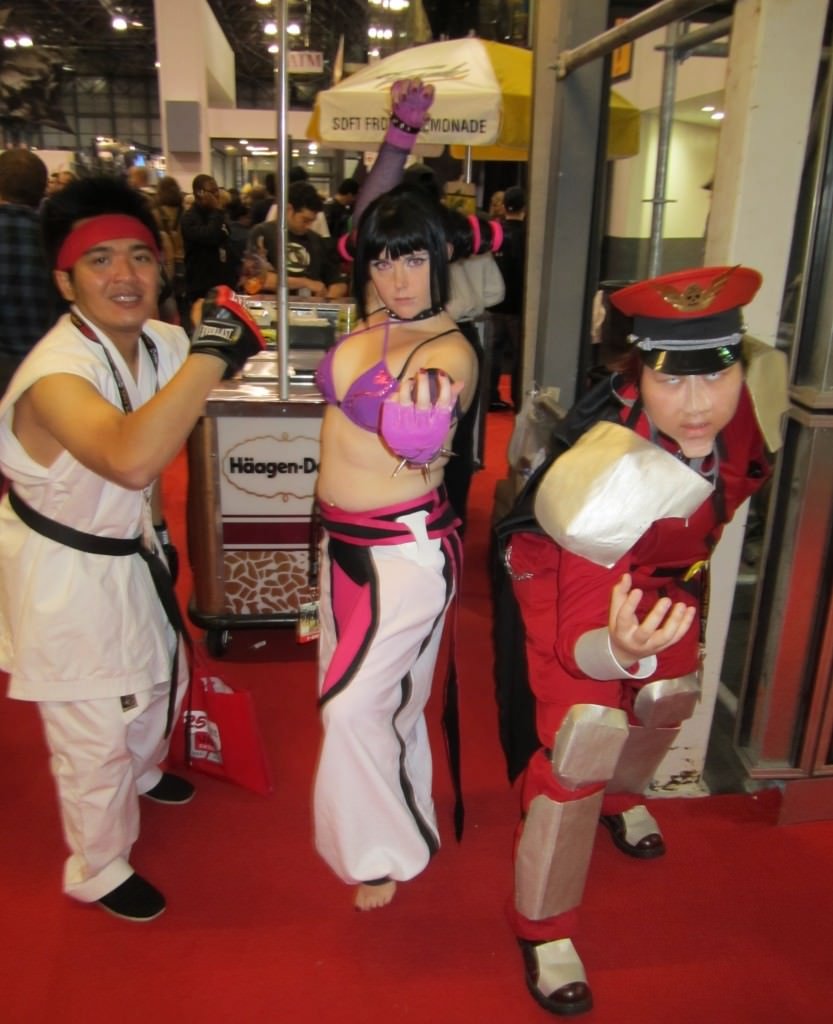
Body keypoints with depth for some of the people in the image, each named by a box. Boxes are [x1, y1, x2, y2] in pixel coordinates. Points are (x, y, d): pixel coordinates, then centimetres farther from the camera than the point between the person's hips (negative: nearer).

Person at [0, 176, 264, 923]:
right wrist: (212, 353, -47)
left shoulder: (163, 344, -8)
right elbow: (130, 458, -52)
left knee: (159, 675, 28)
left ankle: (140, 772, 61)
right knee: (94, 733, 7)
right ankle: (99, 870, 36)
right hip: (65, 572, -8)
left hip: (129, 549, 8)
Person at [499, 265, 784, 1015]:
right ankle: (544, 930, 8)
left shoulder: (754, 403, -29)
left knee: (673, 693, 18)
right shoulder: (599, 481, -44)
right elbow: (578, 642, -35)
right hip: (572, 572, -6)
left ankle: (621, 795, 55)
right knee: (587, 729, -16)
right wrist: (618, 649, -58)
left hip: (664, 566, 6)